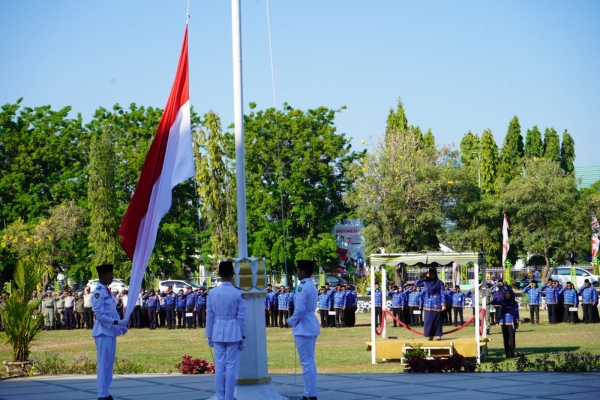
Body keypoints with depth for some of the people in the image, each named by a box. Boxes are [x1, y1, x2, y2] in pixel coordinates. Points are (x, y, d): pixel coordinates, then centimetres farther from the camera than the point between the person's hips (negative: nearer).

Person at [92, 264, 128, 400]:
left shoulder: (108, 291, 14)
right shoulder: (98, 292, -14)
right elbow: (100, 315, -19)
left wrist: (121, 326, 3)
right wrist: (117, 322, -21)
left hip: (111, 332, 9)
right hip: (103, 332, -9)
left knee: (109, 364, 11)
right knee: (103, 364, -6)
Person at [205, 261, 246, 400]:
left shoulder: (212, 293, -3)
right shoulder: (238, 294, -9)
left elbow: (209, 316, 2)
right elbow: (241, 317, -5)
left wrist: (209, 336, 11)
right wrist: (242, 336, 4)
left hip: (218, 333, 2)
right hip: (233, 333, -2)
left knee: (219, 366, 7)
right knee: (231, 366, 1)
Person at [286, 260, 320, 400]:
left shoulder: (302, 287, -18)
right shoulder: (312, 286, 12)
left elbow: (300, 309, -23)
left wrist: (291, 321, -7)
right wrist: (295, 321, 14)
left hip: (303, 327, -10)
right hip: (311, 325, 10)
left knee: (306, 362, -5)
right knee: (310, 361, 14)